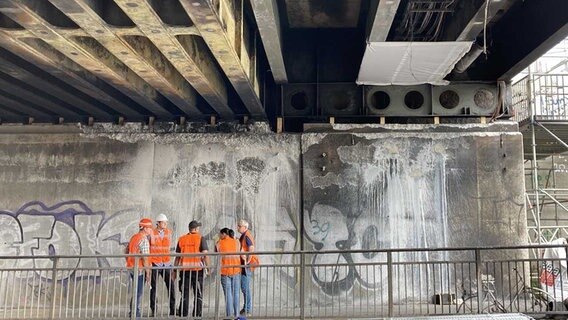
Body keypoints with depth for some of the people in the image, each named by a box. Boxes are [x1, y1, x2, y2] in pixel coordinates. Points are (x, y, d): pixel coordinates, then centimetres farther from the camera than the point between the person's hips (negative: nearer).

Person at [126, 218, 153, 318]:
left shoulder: (133, 237, 11)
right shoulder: (144, 240, -16)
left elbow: (127, 251, 19)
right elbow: (145, 258, -19)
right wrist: (148, 272, -16)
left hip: (131, 267, 9)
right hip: (139, 269, -9)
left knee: (136, 292, 18)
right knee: (138, 293, -2)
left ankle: (133, 313, 24)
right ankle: (135, 314, 3)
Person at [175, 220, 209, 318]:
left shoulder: (181, 239, 9)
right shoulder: (200, 238, -1)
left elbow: (177, 257, 9)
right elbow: (205, 255, -11)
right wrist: (208, 267, -5)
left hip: (184, 269, 3)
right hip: (197, 269, -3)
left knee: (184, 295, 10)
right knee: (198, 295, 6)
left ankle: (183, 315, 10)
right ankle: (197, 315, 4)